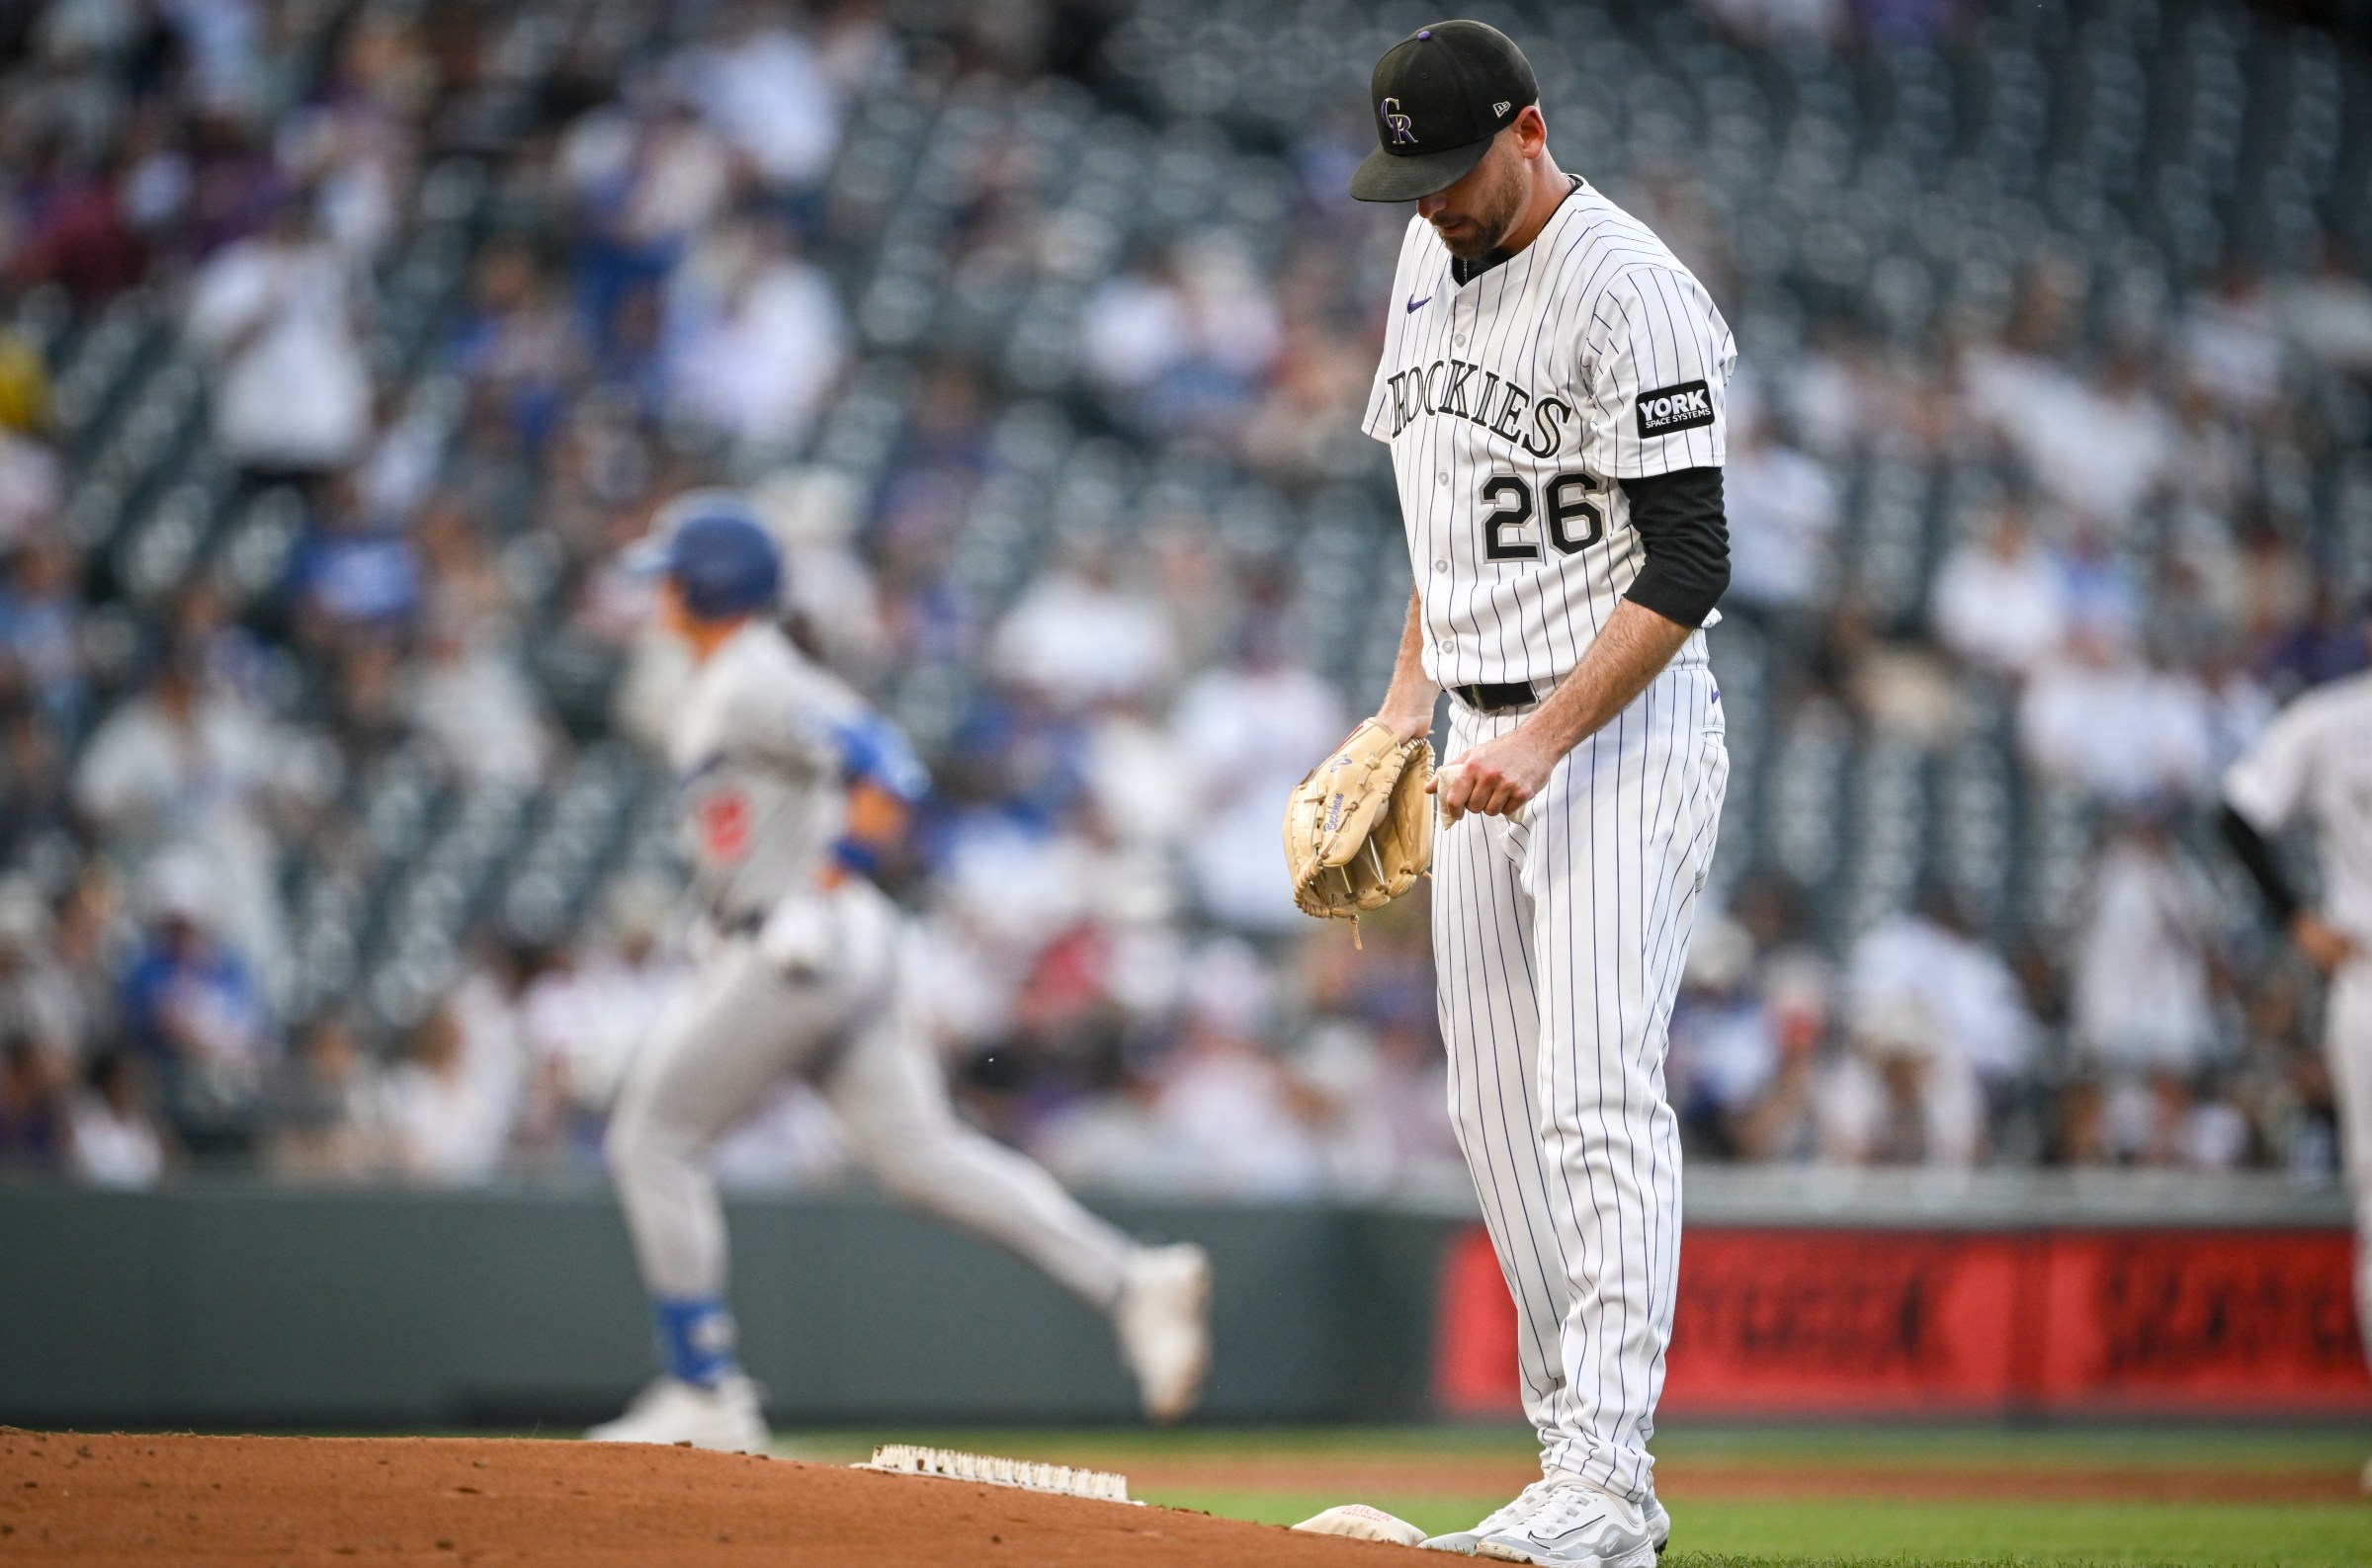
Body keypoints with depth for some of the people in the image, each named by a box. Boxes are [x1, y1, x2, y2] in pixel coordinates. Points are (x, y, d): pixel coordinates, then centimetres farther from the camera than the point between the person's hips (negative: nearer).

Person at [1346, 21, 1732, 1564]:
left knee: (1598, 1098, -15)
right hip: (1490, 738, 9)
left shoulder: (1627, 290, -16)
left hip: (1623, 731, -9)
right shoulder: (1434, 259, 11)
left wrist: (1546, 739, -24)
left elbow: (1688, 564, -19)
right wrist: (1408, 701, 16)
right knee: (1498, 1112, 6)